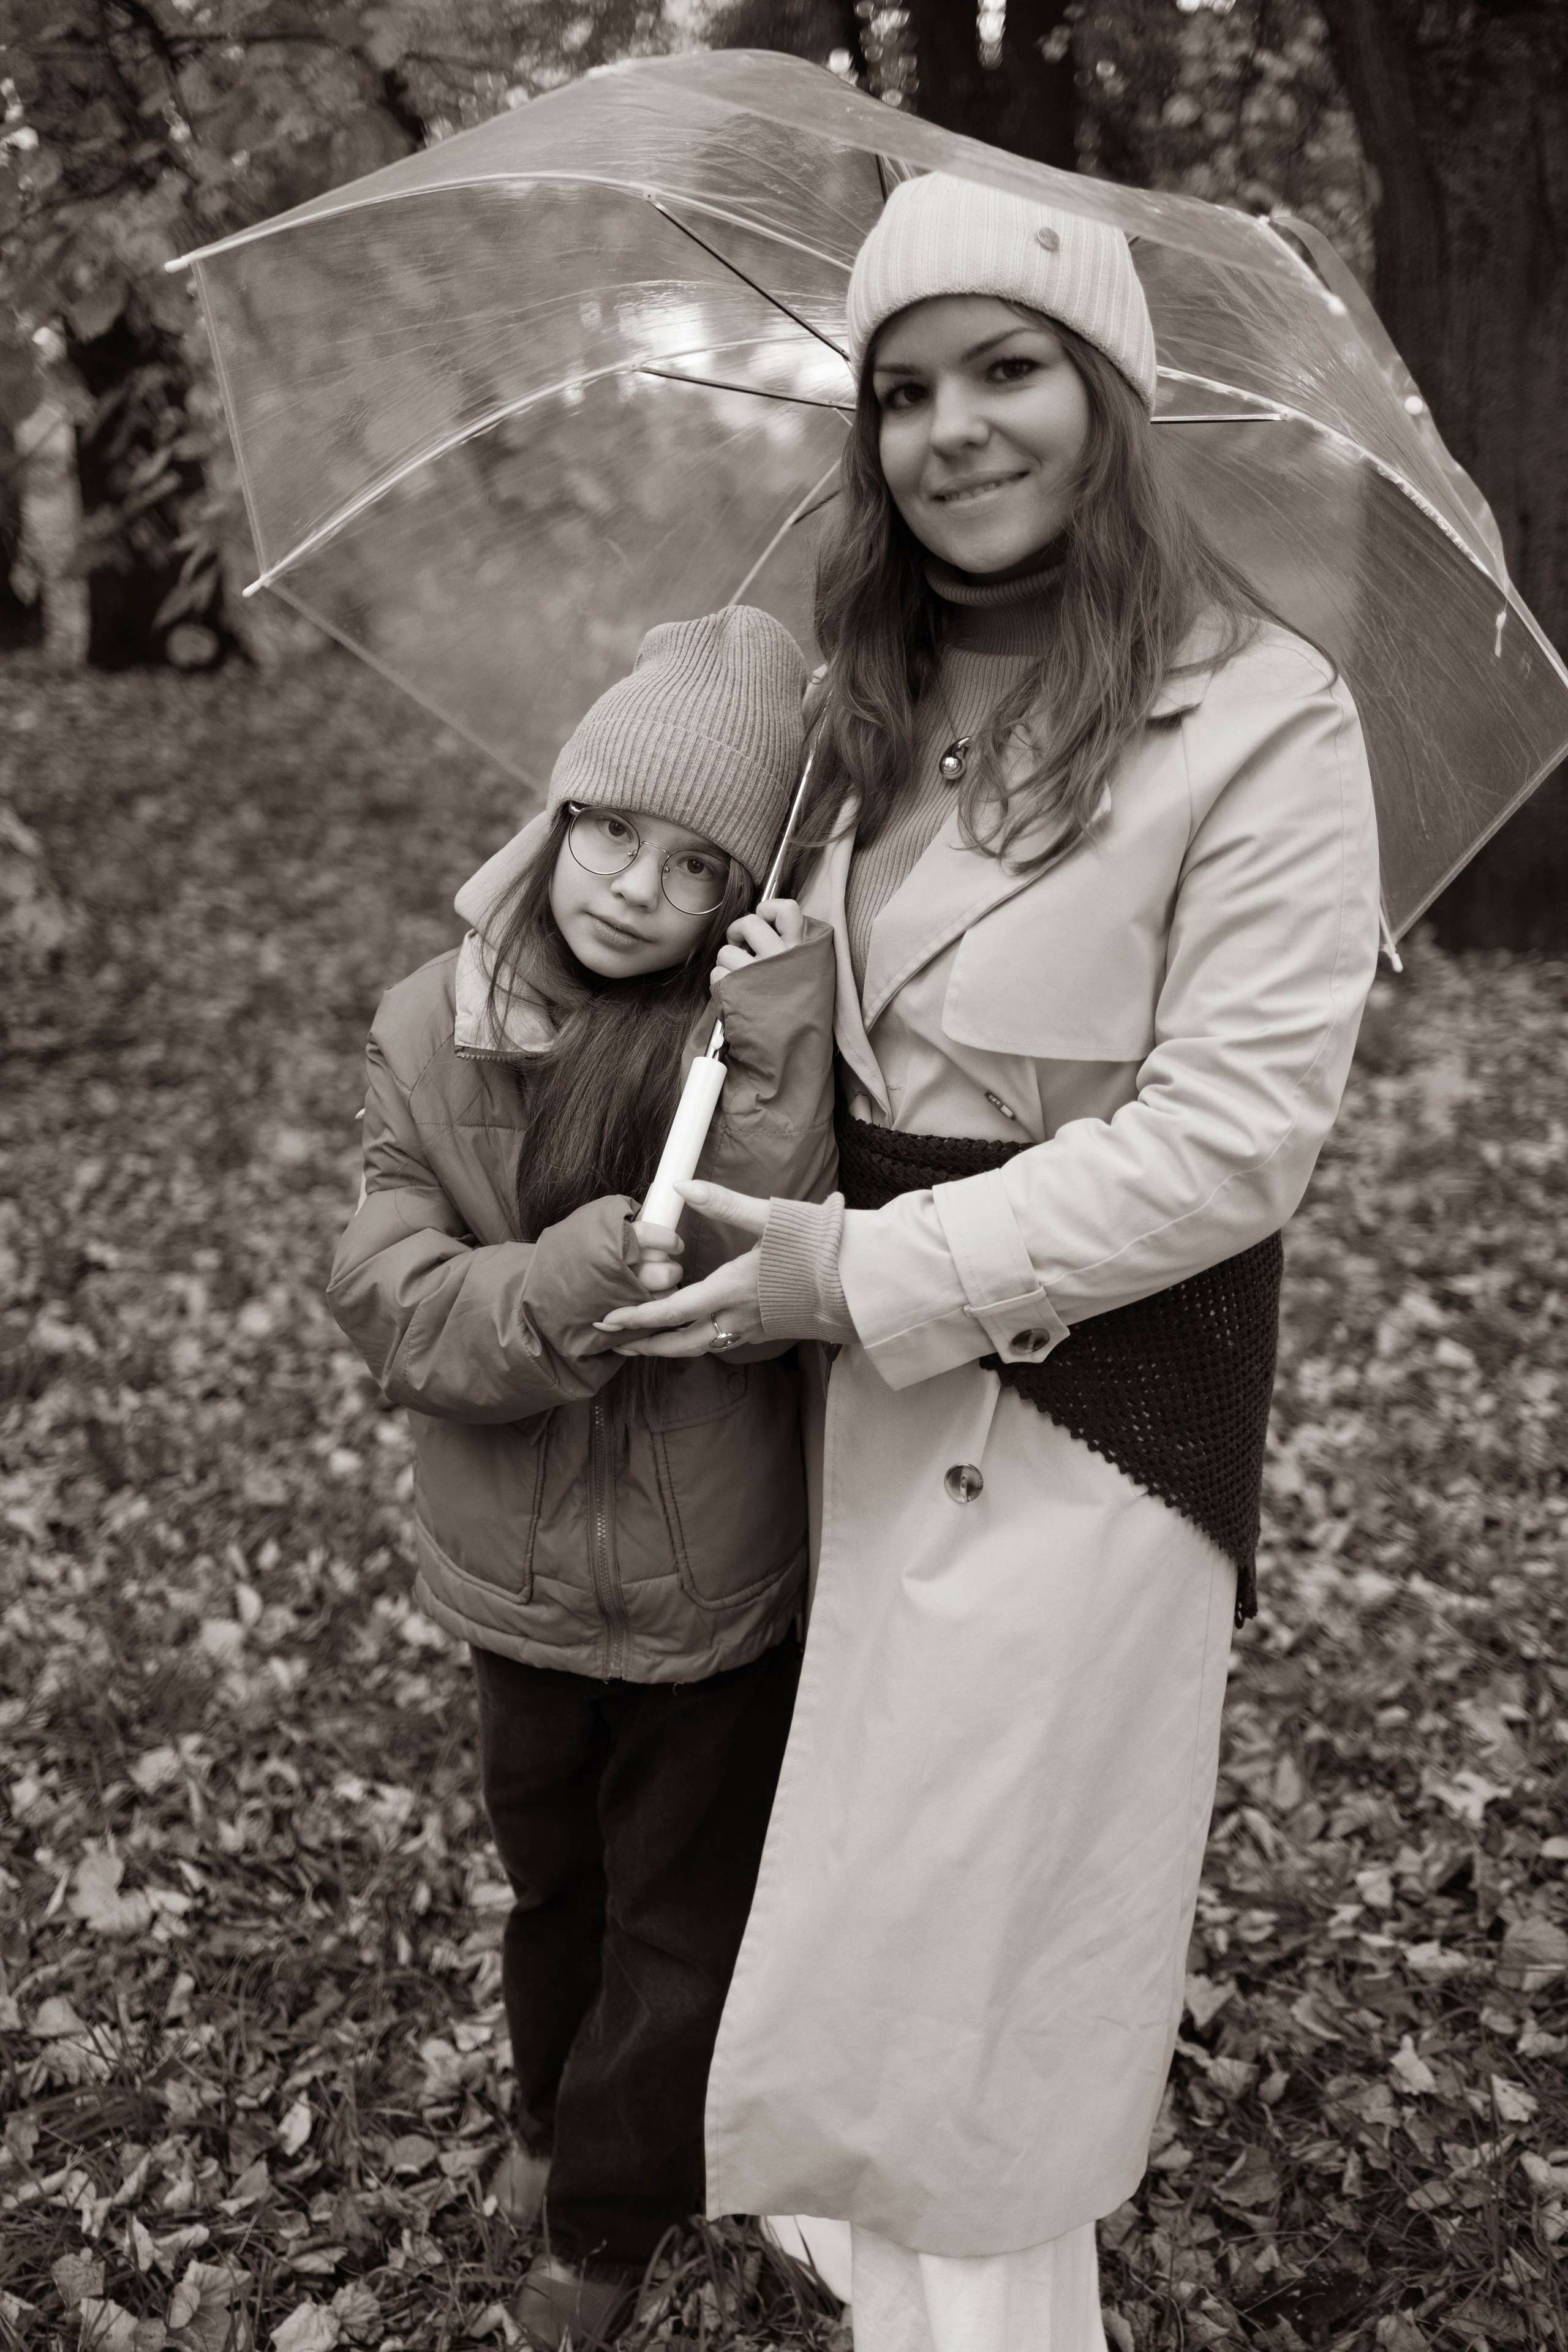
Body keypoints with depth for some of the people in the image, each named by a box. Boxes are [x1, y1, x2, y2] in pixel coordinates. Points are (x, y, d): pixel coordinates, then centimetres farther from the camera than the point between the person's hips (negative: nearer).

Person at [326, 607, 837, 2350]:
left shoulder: (751, 1035, -14)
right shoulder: (431, 1030, -8)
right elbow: (392, 1301, -13)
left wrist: (774, 1060, -33)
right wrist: (564, 1290, -32)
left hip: (718, 1585, -2)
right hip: (525, 1571, 2)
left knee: (680, 1914, 17)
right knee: (552, 1880, 25)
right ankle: (557, 2120, 52)